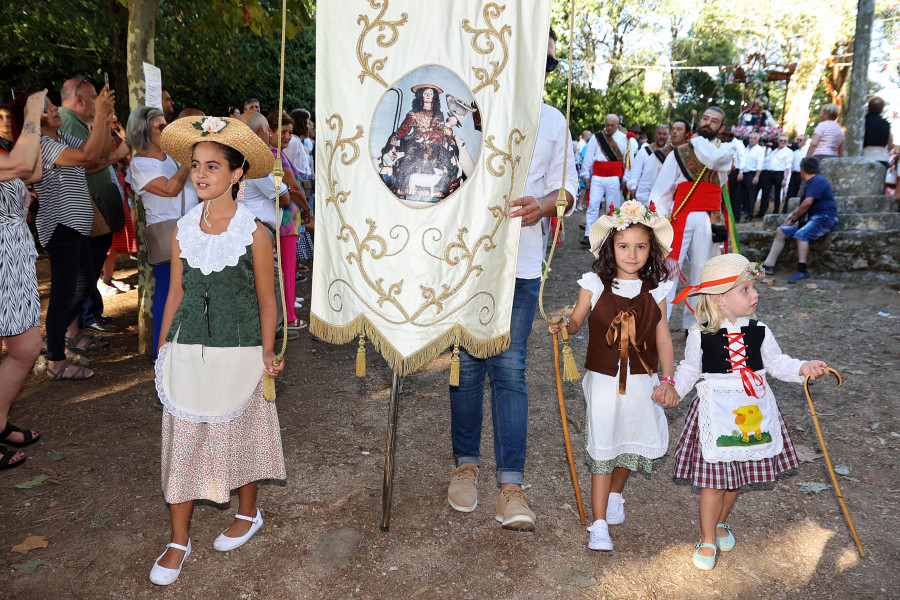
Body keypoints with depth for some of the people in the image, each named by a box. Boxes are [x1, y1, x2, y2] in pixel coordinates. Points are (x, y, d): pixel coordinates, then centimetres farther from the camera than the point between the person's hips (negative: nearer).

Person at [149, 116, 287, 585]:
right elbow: (176, 294, 8)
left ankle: (247, 513, 37)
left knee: (240, 434, 12)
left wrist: (267, 356, -5)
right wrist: (163, 350, 9)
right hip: (188, 353, 3)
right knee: (182, 440, 6)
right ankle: (179, 540, 22)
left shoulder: (253, 231, -8)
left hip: (238, 353, -3)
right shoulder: (184, 229, 2)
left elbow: (266, 300, -3)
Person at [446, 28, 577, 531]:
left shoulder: (552, 120, 13)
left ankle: (512, 485, 2)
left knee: (510, 370, -2)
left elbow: (568, 187, 12)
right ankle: (467, 465, 21)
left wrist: (544, 203, -9)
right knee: (468, 365, 5)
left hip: (520, 263, 1)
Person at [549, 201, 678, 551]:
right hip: (604, 381, -2)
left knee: (632, 442, 15)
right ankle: (599, 525, 8)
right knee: (602, 447, -1)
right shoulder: (595, 285, -7)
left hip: (642, 382, 3)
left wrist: (668, 381, -3)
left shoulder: (655, 291, -1)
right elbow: (576, 322, 2)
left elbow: (663, 340, 2)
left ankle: (615, 495, 44)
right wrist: (562, 325, -21)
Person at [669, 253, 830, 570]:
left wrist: (802, 368, -10)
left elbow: (776, 363, 6)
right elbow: (689, 370, 2)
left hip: (753, 409, 4)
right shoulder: (701, 335, -10)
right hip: (716, 411, -4)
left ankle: (720, 522, 42)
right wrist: (673, 389, -9)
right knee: (715, 476, 1)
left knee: (738, 475, 15)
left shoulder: (758, 331, -2)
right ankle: (707, 539, 21)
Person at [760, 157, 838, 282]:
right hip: (810, 218, 10)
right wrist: (793, 214, 13)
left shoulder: (817, 181, -12)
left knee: (801, 233, -34)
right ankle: (768, 266, -4)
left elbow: (808, 203, -21)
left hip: (824, 218, -10)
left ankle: (802, 270, -39)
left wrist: (794, 219, -11)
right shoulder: (808, 182, 21)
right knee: (781, 231, 0)